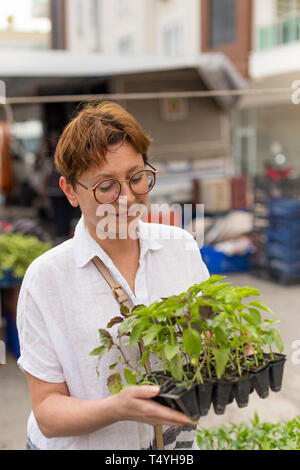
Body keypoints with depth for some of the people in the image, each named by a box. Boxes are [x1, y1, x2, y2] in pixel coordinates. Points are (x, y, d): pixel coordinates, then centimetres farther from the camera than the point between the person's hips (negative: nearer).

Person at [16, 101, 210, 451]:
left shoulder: (181, 246, -7)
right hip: (83, 445, -3)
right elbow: (47, 412, -15)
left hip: (178, 441, 4)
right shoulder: (46, 277, -18)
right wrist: (117, 408, -32)